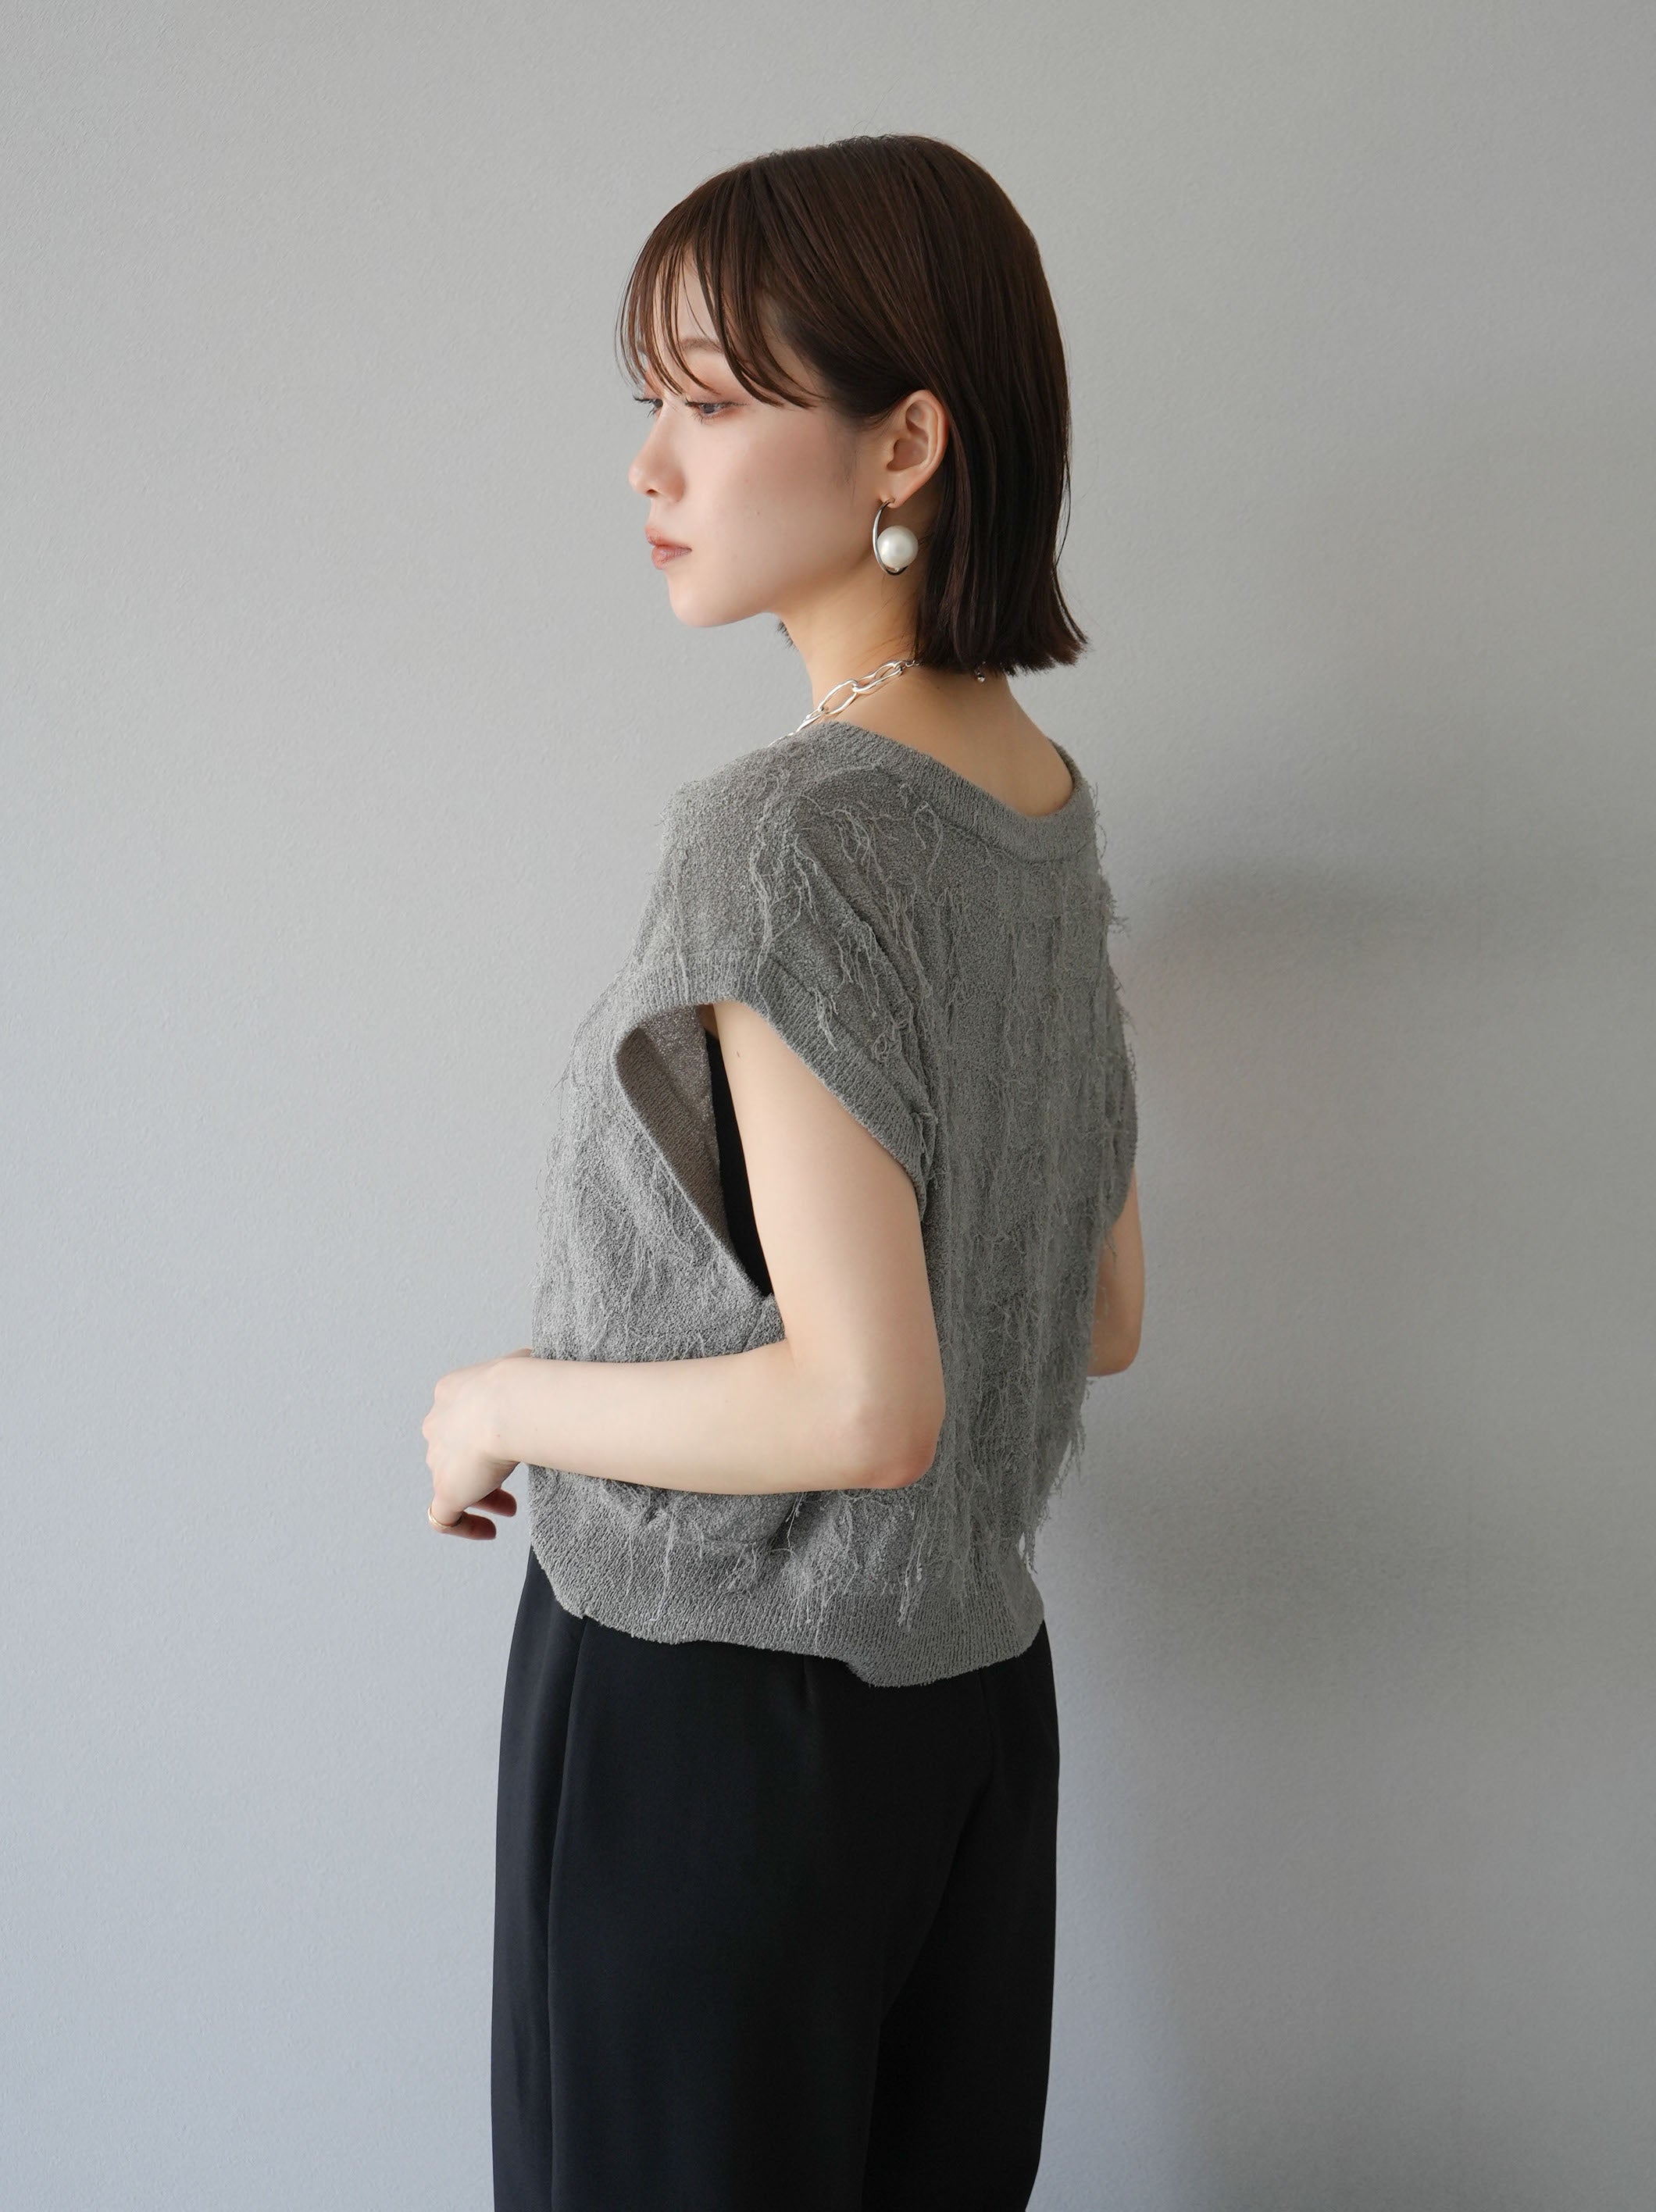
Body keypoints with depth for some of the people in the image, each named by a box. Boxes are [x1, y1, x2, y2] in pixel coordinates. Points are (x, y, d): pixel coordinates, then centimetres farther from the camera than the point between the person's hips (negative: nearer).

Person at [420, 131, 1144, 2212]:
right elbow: (1103, 1320, 10)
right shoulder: (1051, 807, 4)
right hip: (979, 1684, 8)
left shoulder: (789, 828, -21)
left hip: (717, 1716, -8)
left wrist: (504, 1402, -10)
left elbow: (869, 1407, -24)